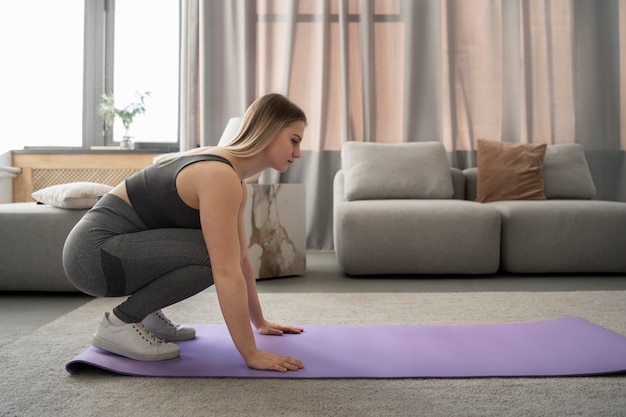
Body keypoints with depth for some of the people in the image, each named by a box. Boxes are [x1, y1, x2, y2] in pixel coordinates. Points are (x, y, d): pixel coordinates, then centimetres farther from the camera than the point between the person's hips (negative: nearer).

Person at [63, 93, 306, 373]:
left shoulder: (234, 180, 5)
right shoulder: (220, 177, -24)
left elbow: (240, 258, 12)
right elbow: (227, 272, -28)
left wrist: (260, 322, 17)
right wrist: (251, 354, -24)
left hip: (113, 245, 9)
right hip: (92, 252, -9)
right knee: (211, 256, -23)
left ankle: (147, 313, 14)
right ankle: (119, 324, -7)